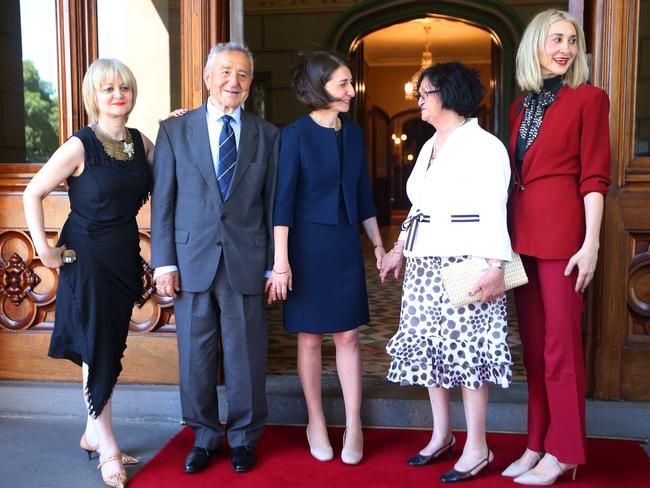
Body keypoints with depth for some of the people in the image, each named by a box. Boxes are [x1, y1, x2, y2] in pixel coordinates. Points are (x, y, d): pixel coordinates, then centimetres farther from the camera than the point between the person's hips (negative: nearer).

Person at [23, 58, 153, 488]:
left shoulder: (142, 143, 3)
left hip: (124, 257, 5)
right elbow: (33, 193, -7)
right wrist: (44, 248, -9)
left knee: (110, 348, 14)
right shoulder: (79, 147, -12)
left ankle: (93, 434, 31)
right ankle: (107, 446, 17)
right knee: (98, 350, 3)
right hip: (87, 258, -5)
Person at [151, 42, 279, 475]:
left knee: (246, 354, 8)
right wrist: (164, 262, -2)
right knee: (195, 356, 10)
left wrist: (274, 264, 2)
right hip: (192, 261, 1)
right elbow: (163, 200, 3)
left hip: (246, 262, 0)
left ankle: (244, 437, 27)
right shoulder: (175, 131, 5)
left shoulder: (267, 135, 7)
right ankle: (205, 435, 29)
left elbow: (273, 204, 6)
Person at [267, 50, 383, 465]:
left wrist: (379, 244, 14)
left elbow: (363, 195, 13)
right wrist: (281, 261, -16)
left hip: (346, 245, 4)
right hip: (307, 244, -4)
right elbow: (283, 201, -11)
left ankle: (354, 427, 14)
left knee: (348, 335, 4)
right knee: (310, 336, 7)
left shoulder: (354, 134, 7)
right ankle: (316, 422, 22)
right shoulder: (295, 135, -8)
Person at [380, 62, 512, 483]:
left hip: (465, 262, -8)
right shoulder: (429, 147, 17)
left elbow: (494, 211, -15)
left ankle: (477, 449, 9)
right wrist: (399, 250, 20)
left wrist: (495, 267, -22)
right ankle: (442, 435, 26)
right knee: (428, 345, 11)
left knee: (467, 348, -4)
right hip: (425, 263, 9)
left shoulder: (484, 146, -8)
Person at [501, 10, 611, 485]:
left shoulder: (588, 98, -1)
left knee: (561, 343, 0)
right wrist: (505, 235, 13)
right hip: (522, 230, 6)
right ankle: (538, 443, 23)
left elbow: (594, 177, -6)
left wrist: (591, 243, -13)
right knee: (532, 342, 11)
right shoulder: (521, 105, 15)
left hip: (562, 229, -6)